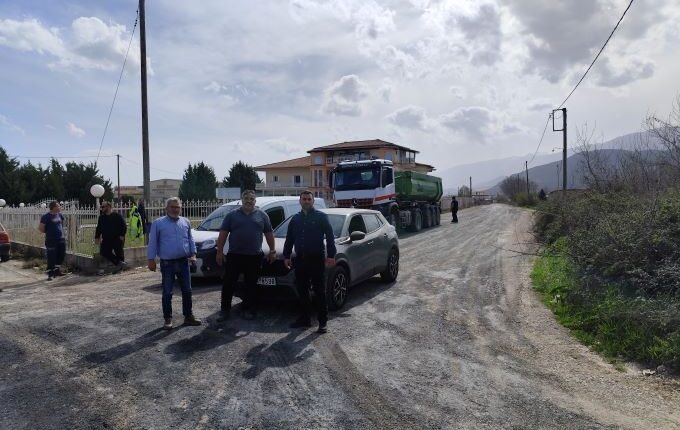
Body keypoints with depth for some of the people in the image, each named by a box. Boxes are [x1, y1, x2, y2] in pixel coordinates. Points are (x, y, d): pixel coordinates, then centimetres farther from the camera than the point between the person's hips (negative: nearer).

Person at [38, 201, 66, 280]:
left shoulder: (60, 215, 8)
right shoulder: (46, 217, -12)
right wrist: (47, 232, -2)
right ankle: (50, 274, 6)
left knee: (61, 256, 12)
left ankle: (57, 270, 28)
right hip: (51, 241, -6)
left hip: (61, 239, 7)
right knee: (51, 258, -2)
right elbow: (40, 228, -12)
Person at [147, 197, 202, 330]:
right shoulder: (158, 223, -1)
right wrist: (151, 259, -5)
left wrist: (193, 253, 5)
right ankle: (168, 319, 13)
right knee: (167, 293, 3)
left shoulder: (186, 222, 9)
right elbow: (152, 243, -1)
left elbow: (190, 239, 15)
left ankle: (188, 316, 19)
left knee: (187, 291, 8)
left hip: (183, 262, 3)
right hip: (167, 263, -3)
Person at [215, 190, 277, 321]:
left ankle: (248, 310, 19)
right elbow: (223, 234, 3)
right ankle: (224, 310, 11)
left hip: (254, 257, 1)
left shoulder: (262, 215, 8)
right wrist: (220, 252, -3)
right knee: (228, 283, 1)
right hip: (234, 256, -1)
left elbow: (269, 234, 11)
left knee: (251, 285, 7)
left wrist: (273, 251, 6)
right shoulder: (232, 215, 5)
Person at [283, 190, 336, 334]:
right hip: (300, 259, 5)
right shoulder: (295, 219, 15)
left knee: (319, 291, -2)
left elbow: (330, 236, -6)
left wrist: (331, 255, -14)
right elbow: (289, 239, 19)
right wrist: (286, 256, 13)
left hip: (316, 259, -5)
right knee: (302, 290, 9)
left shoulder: (321, 217, -1)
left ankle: (323, 322, 3)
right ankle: (305, 318, 21)